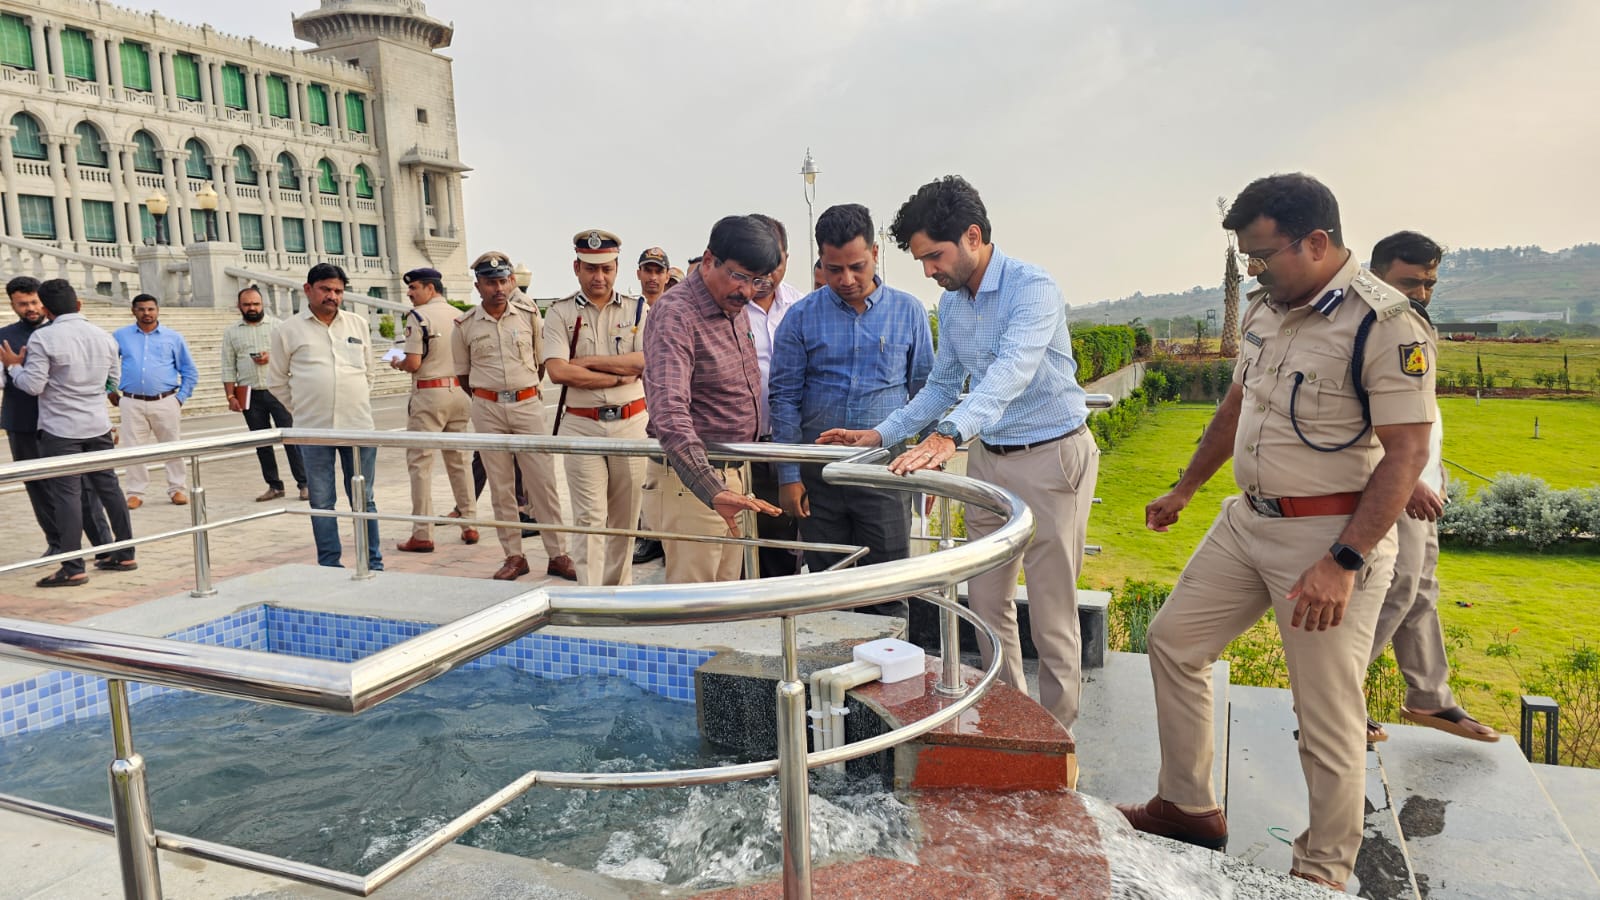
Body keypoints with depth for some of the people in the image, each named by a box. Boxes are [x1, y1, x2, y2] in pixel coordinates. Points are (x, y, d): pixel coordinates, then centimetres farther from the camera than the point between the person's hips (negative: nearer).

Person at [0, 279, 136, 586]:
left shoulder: (43, 338, -12)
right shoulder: (104, 337, 4)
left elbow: (33, 385, -12)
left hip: (60, 429, -5)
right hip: (98, 425, 5)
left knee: (67, 494, -3)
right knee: (108, 486, 13)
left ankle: (73, 568, -2)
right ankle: (125, 553, 18)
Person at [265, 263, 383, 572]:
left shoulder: (358, 325, 10)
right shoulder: (288, 331, 4)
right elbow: (276, 381, 10)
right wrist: (303, 409, 9)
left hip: (358, 426, 1)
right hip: (313, 430, -1)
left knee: (364, 500, 6)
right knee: (321, 502, 6)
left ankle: (374, 565, 13)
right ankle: (330, 567, 15)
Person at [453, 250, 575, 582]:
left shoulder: (529, 314, 1)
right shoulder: (465, 325, 2)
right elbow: (463, 373, 11)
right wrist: (488, 401, 8)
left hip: (528, 404, -1)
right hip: (487, 409, 1)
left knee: (543, 482, -1)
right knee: (500, 486, 6)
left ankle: (557, 555, 6)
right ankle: (514, 557, 15)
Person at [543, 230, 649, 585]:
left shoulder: (637, 309, 7)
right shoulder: (560, 313, 2)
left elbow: (646, 361, -8)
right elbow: (558, 371, -11)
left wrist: (588, 361, -10)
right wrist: (621, 375, -11)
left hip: (631, 422, 2)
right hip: (582, 425, -2)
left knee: (625, 516, 11)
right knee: (589, 518, -5)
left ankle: (619, 588, 24)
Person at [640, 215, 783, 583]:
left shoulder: (736, 308, 9)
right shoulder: (675, 315, -20)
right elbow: (670, 416, -33)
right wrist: (713, 492, -43)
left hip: (732, 476, 9)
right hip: (691, 481, -9)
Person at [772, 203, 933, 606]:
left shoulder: (908, 312, 2)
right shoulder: (801, 317, 1)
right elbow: (784, 398, 2)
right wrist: (788, 476, -2)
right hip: (819, 473, 1)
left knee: (888, 594, 5)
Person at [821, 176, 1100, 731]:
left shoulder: (1033, 288, -18)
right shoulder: (951, 304, 7)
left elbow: (1010, 371, -34)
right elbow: (942, 386, 16)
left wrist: (948, 435, -47)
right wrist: (881, 435, 5)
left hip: (1051, 457, -7)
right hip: (988, 459, 8)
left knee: (1051, 614, 1)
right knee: (987, 602, 13)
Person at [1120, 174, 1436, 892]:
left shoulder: (1385, 323, -18)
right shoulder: (1266, 308, 6)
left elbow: (1406, 453, -21)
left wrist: (1343, 563, -26)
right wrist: (1183, 491, 23)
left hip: (1332, 535, -8)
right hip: (1247, 518, 8)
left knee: (1327, 718, 1)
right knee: (1173, 641, 12)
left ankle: (1324, 873, 21)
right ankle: (1188, 807, 28)